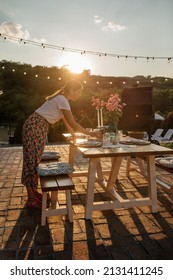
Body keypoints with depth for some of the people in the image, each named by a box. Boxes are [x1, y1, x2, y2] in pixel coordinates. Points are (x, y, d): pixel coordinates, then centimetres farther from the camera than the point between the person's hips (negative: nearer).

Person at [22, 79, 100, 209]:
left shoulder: (62, 99, 13)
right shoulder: (62, 100, -18)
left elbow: (66, 122, 18)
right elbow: (73, 124, -20)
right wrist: (90, 133, -10)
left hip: (40, 128, 10)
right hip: (34, 127, -10)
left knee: (36, 160, 13)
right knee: (32, 160, -4)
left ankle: (34, 192, 24)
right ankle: (31, 199, 5)